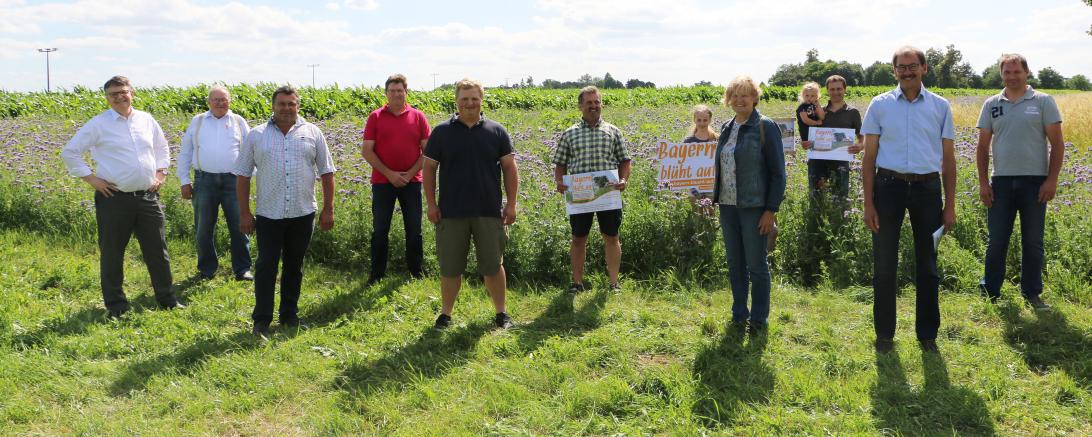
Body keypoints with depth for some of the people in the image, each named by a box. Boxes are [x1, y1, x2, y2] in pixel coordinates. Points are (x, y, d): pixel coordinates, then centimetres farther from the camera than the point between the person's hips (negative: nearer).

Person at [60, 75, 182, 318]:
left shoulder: (146, 120, 9)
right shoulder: (98, 124, -3)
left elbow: (162, 148, 25)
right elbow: (70, 152, 1)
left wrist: (161, 173, 12)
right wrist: (91, 178, -5)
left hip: (148, 196, 3)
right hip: (114, 199, -3)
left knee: (157, 250, 10)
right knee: (112, 253, 5)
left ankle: (166, 298, 23)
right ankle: (116, 305, 18)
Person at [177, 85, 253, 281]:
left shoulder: (238, 122, 11)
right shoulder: (197, 122, 13)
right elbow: (185, 153, 14)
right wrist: (184, 181, 8)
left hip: (233, 180, -1)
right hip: (204, 180, 1)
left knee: (239, 226, -2)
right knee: (203, 228, 6)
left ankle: (242, 269, 7)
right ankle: (207, 269, 20)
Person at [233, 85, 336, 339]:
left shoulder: (312, 133, 4)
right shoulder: (257, 135, 3)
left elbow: (326, 173, 6)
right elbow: (243, 175, 5)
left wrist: (328, 210, 2)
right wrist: (244, 213, 0)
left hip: (302, 214, 1)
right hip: (268, 214, -1)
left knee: (294, 267, 11)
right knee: (266, 266, -2)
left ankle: (289, 315, 23)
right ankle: (261, 320, 5)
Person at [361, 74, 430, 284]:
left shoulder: (418, 117, 3)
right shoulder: (376, 117, 1)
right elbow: (367, 150, -2)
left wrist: (411, 173, -9)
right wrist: (389, 173, -10)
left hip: (411, 181, 1)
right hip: (383, 181, 0)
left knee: (414, 229, 6)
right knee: (380, 230, 5)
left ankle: (416, 272, 19)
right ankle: (377, 273, 15)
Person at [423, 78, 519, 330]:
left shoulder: (496, 131, 5)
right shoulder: (442, 132, 4)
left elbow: (510, 168, 6)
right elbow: (429, 168, 6)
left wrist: (511, 204, 0)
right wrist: (431, 204, -1)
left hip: (489, 212, 0)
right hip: (451, 212, 0)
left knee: (493, 265, 7)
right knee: (449, 267, 6)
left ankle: (501, 313, 20)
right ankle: (446, 314, 20)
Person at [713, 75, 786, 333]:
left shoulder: (765, 127, -8)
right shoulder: (727, 128, 11)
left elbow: (778, 172, -9)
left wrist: (772, 210, -14)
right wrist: (716, 198, 12)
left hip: (754, 207, -6)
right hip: (728, 205, 6)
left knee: (756, 264, 1)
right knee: (735, 264, 13)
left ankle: (759, 319, 14)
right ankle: (739, 315, 24)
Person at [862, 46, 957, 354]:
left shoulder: (940, 107, 6)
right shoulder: (880, 105, 3)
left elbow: (948, 159, 8)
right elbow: (869, 157, 2)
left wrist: (950, 206, 4)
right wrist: (868, 204, -4)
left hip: (927, 187, 1)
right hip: (889, 186, -1)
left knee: (927, 265, 11)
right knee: (884, 266, 4)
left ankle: (927, 333, 24)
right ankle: (884, 334, 18)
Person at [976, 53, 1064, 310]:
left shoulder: (1043, 102, 2)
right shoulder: (992, 105, 8)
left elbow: (1057, 143, 0)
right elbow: (983, 146, 8)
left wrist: (1052, 180, -7)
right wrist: (983, 182, 2)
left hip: (1035, 181, -1)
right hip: (1001, 181, 1)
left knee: (1033, 242, 6)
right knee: (997, 241, 4)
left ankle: (1032, 293, 17)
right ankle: (990, 292, 14)